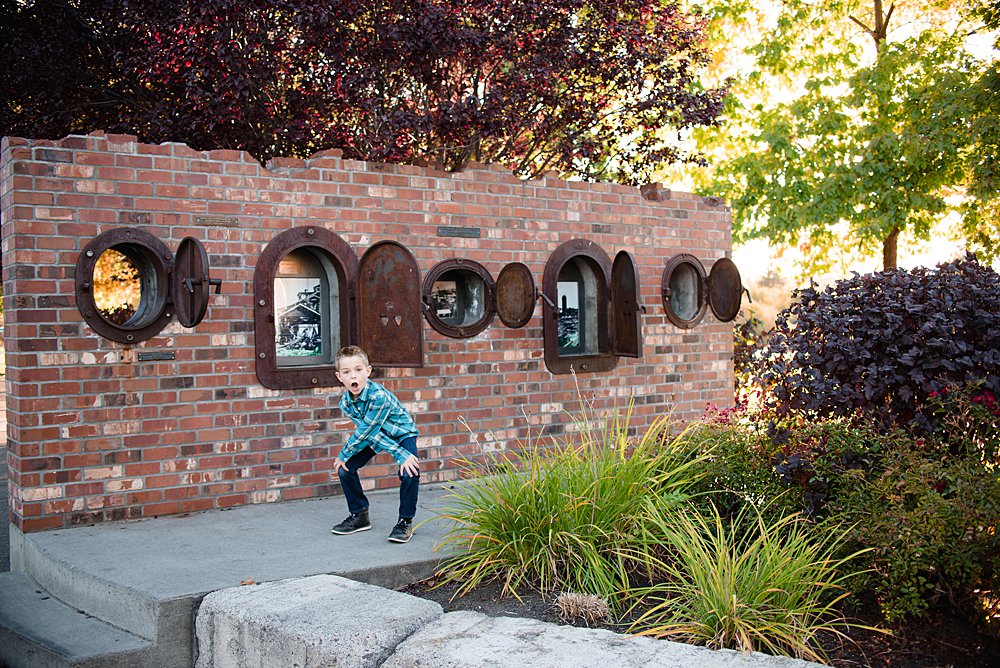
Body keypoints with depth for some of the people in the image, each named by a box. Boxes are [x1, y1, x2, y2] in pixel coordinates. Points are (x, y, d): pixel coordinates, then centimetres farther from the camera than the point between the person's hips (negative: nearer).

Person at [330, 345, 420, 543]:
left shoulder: (378, 395, -37)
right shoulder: (345, 403, -19)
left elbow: (365, 432, -31)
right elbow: (372, 435, -23)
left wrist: (343, 455, -17)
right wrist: (400, 454, -33)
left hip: (402, 432, -5)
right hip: (376, 437, 6)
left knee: (410, 473, -27)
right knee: (345, 468, -6)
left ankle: (406, 521, -7)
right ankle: (359, 515, 13)